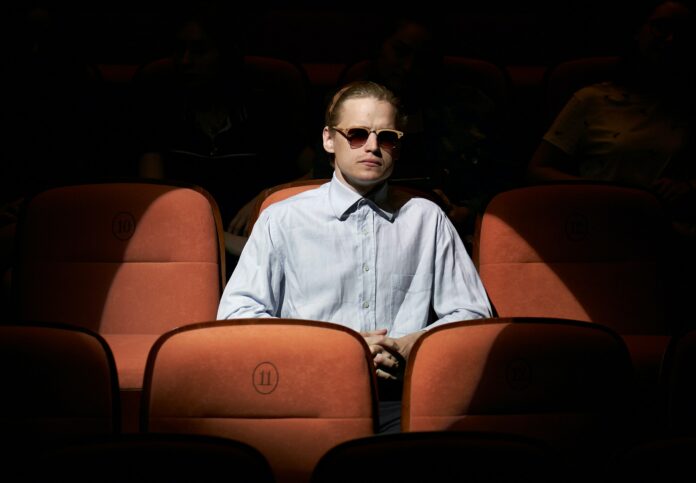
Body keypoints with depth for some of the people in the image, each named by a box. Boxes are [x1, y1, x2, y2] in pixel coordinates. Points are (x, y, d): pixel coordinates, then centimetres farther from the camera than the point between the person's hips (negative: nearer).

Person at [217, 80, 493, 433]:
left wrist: (410, 346, -4)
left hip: (402, 402, 1)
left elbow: (472, 313, 17)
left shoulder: (428, 220, 18)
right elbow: (235, 314, 2)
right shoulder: (281, 221, 10)